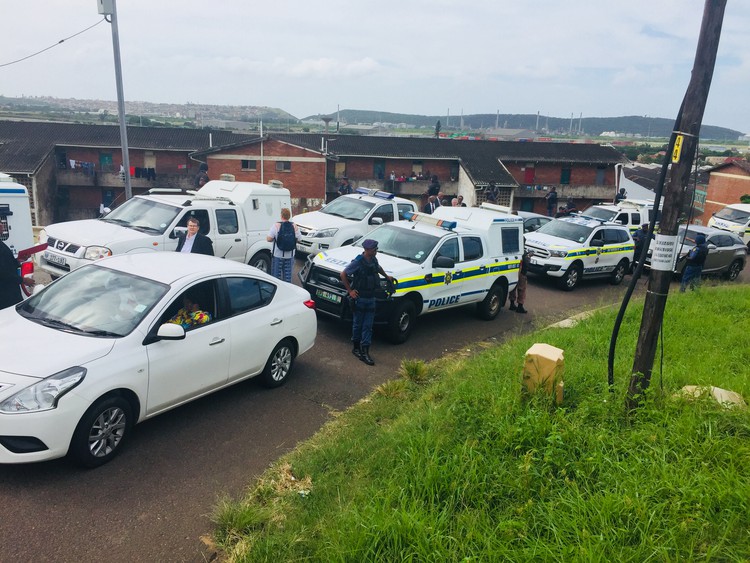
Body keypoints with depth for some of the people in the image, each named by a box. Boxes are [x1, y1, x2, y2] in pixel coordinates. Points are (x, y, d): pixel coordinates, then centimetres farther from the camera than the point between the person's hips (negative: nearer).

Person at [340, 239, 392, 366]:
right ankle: (356, 347, 25)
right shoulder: (358, 262, -17)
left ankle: (364, 352, 7)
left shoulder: (373, 260, 4)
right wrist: (350, 290, -13)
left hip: (371, 298, 6)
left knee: (368, 326, 4)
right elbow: (343, 274, -14)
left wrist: (387, 276, 33)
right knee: (358, 324, 8)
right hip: (360, 298, -6)